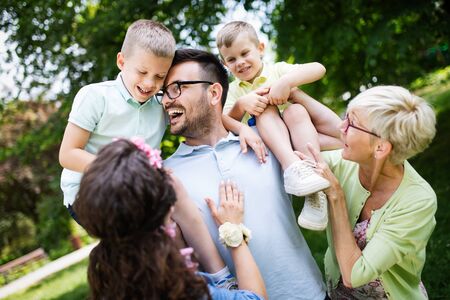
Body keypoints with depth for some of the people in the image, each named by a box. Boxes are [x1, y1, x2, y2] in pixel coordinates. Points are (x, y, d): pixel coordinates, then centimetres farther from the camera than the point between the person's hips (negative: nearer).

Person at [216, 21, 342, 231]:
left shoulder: (278, 70, 9)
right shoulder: (234, 90, 16)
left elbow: (318, 69, -8)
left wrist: (286, 82, -22)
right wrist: (240, 105, -19)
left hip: (298, 135, 0)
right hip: (267, 145, 1)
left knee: (295, 109, -30)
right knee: (265, 109, -24)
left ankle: (315, 193, -43)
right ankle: (292, 168, -48)